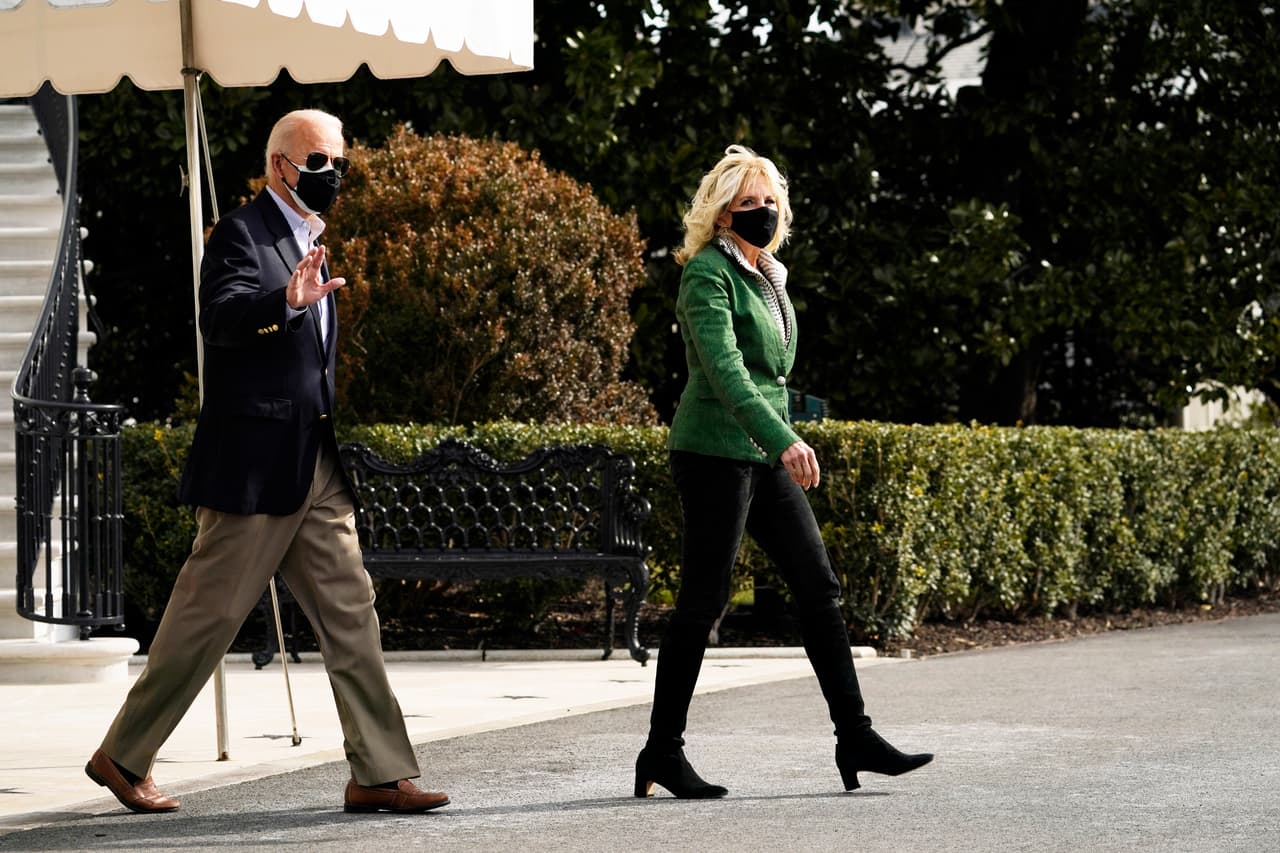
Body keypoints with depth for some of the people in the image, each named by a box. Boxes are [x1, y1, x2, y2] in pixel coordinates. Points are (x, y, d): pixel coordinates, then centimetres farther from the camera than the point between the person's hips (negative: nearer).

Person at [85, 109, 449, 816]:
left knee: (351, 616, 3)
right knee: (208, 613, -2)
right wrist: (286, 300, -44)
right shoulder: (242, 234, -9)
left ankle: (378, 774, 4)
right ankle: (123, 756, 11)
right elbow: (220, 316, -28)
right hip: (255, 465, -9)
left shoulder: (309, 241, 20)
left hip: (315, 469, 9)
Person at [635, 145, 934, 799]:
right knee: (703, 599, -5)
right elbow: (724, 370, -24)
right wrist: (785, 439, -34)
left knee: (818, 586, 3)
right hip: (714, 450, -8)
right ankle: (662, 751, 4)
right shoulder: (708, 272, -11)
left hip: (763, 454, 9)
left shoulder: (768, 276, 16)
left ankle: (854, 738, 5)